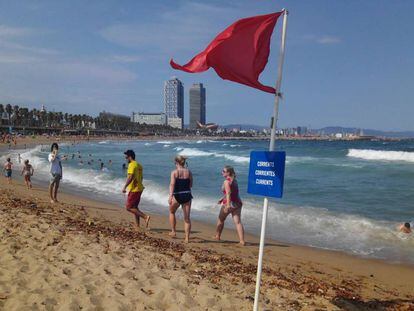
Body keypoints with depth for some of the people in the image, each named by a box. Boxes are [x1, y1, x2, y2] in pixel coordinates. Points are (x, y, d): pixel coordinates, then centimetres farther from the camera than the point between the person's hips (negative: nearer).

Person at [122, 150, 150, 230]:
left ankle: (145, 217, -14)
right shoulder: (139, 165, 15)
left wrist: (124, 187, -22)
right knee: (134, 207, 16)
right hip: (139, 188, 9)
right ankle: (137, 226, 18)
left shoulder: (131, 165, -14)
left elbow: (130, 177, -24)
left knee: (129, 207, -5)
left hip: (133, 189, -9)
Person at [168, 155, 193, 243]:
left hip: (177, 195, -2)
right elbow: (190, 185, 10)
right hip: (187, 195, 2)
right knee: (187, 217, 7)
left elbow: (172, 184, -18)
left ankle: (173, 231, 26)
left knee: (172, 212, 25)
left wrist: (170, 196, -25)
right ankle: (187, 238, 6)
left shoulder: (174, 172, -5)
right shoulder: (189, 172, 4)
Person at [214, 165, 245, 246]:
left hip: (230, 203, -7)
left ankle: (217, 236, 29)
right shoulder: (234, 180, 15)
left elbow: (228, 193, -22)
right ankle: (242, 241, -7)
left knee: (220, 220, 14)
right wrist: (222, 199, 29)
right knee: (238, 222, 0)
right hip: (237, 203, 7)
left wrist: (228, 205, -29)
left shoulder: (226, 181, -12)